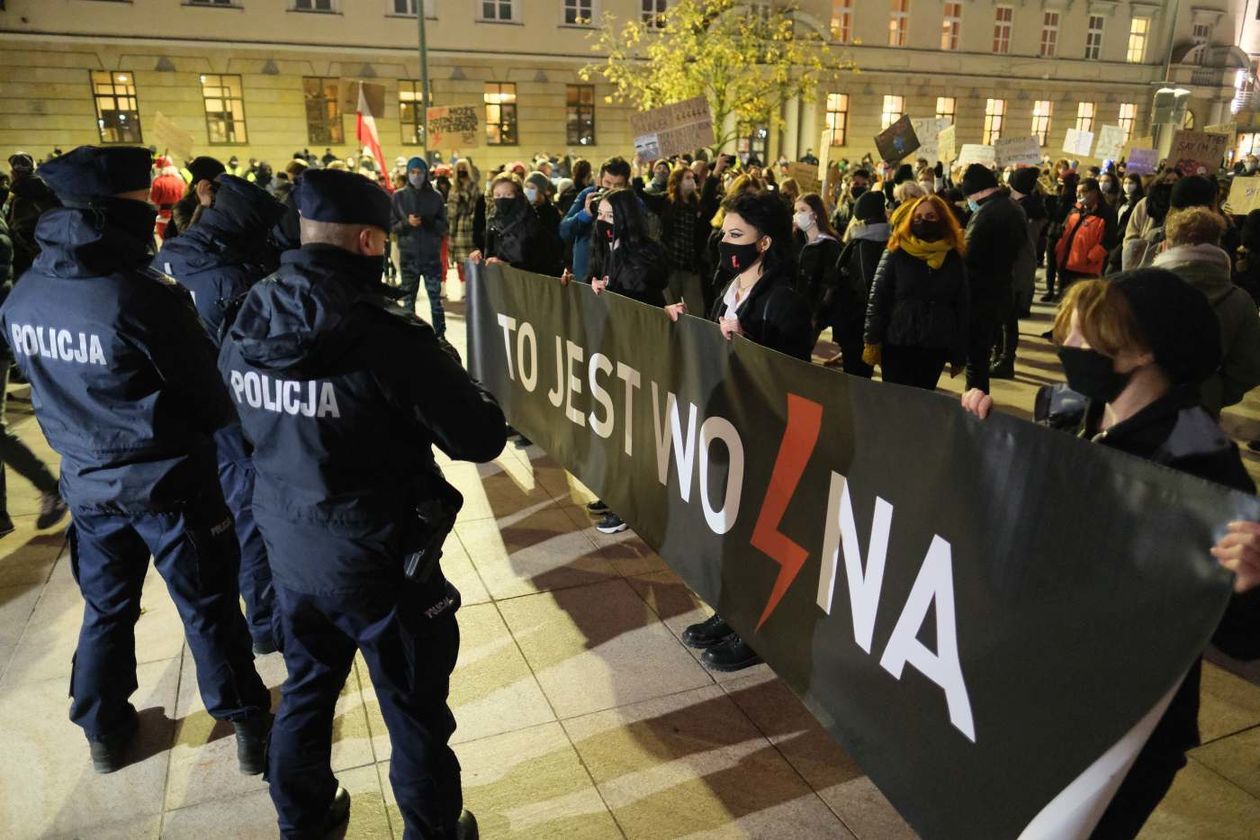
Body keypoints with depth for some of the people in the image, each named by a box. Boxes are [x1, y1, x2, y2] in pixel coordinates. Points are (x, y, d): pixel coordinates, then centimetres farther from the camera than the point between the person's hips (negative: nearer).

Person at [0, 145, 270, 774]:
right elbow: (208, 398, -15)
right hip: (167, 481, -6)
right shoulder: (145, 298, -24)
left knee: (106, 607, 22)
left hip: (87, 481, 6)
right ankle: (246, 723, 24)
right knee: (207, 607, 10)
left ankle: (105, 732, 39)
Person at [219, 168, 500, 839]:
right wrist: (446, 376, -1)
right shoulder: (386, 335, -26)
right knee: (416, 714, 15)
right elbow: (482, 439, -19)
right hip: (378, 557, -6)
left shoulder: (247, 326, -4)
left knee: (305, 692, 27)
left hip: (289, 549, 7)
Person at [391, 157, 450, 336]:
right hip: (408, 255, 1)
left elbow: (444, 226, 2)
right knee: (408, 300, 7)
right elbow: (392, 226, 3)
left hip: (431, 255, -1)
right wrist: (406, 222, -16)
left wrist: (427, 221, -16)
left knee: (435, 298, 2)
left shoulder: (435, 196, 2)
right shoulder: (399, 196, 4)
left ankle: (440, 336, 10)